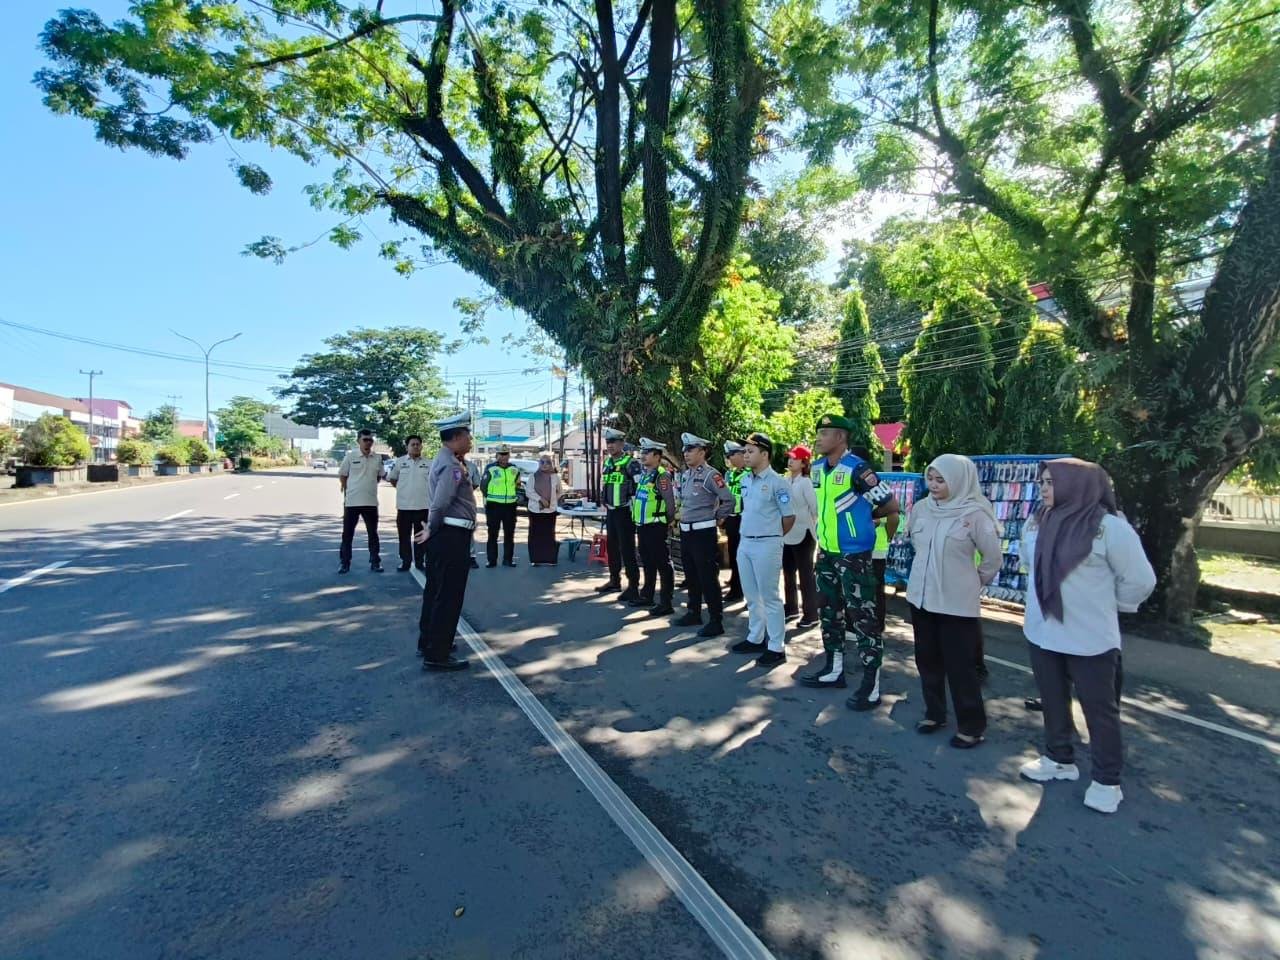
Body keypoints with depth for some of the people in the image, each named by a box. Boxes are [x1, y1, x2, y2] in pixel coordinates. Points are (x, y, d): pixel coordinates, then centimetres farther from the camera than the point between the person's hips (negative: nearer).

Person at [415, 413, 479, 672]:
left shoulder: (445, 460, 15)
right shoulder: (452, 465, -17)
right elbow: (441, 503, -23)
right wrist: (432, 530, -11)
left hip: (443, 535, 10)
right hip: (452, 536, -10)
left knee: (435, 592, 19)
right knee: (448, 597, -3)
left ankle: (428, 643, 32)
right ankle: (437, 655, 5)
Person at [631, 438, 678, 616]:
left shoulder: (662, 476, -15)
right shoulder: (643, 474, 12)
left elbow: (670, 502, -17)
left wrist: (668, 522, -7)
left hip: (655, 526, -9)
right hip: (642, 526, 9)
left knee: (662, 564, -2)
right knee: (647, 563, 19)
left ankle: (666, 603, 4)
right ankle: (647, 596, 32)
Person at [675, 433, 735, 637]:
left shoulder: (710, 474, -15)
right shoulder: (686, 474, 11)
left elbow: (729, 499, -19)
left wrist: (718, 518, -9)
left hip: (703, 532, -9)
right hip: (685, 531, 9)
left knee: (708, 578, -3)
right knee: (691, 576, 17)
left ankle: (716, 621, 6)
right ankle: (694, 613, 31)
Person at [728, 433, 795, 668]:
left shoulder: (777, 482, -13)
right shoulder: (745, 480, 9)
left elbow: (789, 517, -8)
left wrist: (772, 537, 2)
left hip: (766, 545, -7)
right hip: (744, 543, 7)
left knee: (770, 597, 0)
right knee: (751, 596, 16)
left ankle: (777, 648, 10)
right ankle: (755, 639, 30)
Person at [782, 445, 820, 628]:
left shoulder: (806, 482, -13)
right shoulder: (785, 481, 6)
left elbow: (815, 508, -13)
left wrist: (808, 524, -1)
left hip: (802, 534, -7)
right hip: (786, 534, 7)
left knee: (805, 575, 0)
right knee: (788, 573, 16)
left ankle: (811, 615, 9)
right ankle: (791, 608, 30)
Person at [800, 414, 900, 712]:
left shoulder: (857, 469, -18)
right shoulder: (818, 467, 6)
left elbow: (891, 504, -13)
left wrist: (865, 516, 2)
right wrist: (822, 537, 14)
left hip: (854, 555, -8)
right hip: (827, 552, 8)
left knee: (862, 616, -2)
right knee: (830, 612, 17)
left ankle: (871, 685, 8)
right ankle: (834, 670, 32)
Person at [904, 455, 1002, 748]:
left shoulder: (975, 514, -15)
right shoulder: (921, 508, 0)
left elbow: (993, 559, -5)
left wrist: (973, 581, 7)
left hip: (957, 603, -5)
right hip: (921, 597, 5)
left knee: (960, 666, 4)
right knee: (927, 660, 15)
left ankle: (972, 725, 21)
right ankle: (934, 713, 32)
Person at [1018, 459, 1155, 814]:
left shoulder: (1109, 527, -17)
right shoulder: (1035, 524, 1)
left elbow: (1139, 580, -8)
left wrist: (1105, 605, 3)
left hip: (1090, 638, -6)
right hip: (1041, 633, 6)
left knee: (1100, 709, 9)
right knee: (1052, 701, 19)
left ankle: (1107, 781, 25)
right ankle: (1059, 759, 37)